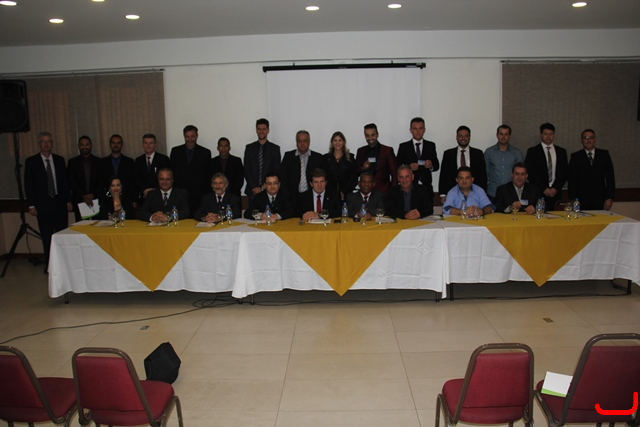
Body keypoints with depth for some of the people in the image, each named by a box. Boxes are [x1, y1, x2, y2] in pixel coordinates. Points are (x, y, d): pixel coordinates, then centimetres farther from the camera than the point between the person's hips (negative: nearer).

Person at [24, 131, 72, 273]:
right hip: (43, 206, -2)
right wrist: (31, 205, -4)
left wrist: (68, 200, 6)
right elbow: (28, 185, 1)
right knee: (47, 237, 3)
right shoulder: (31, 162, 1)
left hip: (60, 204, 2)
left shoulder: (59, 160, 9)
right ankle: (49, 265, 14)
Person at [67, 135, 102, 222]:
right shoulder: (72, 162, 8)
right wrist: (84, 196, -10)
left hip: (96, 200, 0)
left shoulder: (99, 161, 9)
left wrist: (93, 194, -10)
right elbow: (71, 182, 1)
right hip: (79, 201, 0)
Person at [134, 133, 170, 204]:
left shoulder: (164, 159, 2)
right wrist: (145, 189, -8)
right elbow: (136, 179, 9)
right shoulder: (138, 161, 12)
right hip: (144, 196, 2)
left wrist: (155, 190, -11)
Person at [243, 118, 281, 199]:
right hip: (253, 191, 1)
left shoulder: (275, 148, 3)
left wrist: (263, 188, -7)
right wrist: (254, 187, -7)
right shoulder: (249, 148, 8)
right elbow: (246, 170, 5)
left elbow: (277, 171, 0)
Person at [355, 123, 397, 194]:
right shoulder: (360, 151, 9)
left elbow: (394, 173, 0)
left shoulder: (387, 150, 0)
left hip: (383, 191, -2)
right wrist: (362, 168, -9)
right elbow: (355, 172, 12)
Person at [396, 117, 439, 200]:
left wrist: (431, 166, -11)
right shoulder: (403, 147, 6)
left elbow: (437, 166, 12)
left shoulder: (431, 145, 12)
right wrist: (409, 167, -15)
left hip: (426, 188, 2)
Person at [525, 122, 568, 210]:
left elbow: (565, 172, 11)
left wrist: (556, 188, -3)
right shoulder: (532, 151, 4)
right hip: (538, 193, -3)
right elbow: (530, 173, -3)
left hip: (556, 192, 3)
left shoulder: (561, 152, 14)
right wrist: (544, 189, -8)